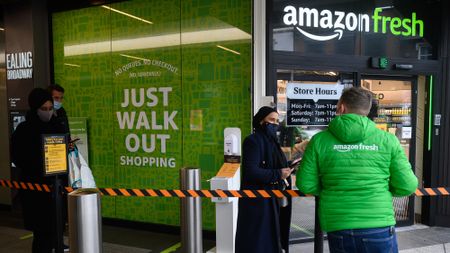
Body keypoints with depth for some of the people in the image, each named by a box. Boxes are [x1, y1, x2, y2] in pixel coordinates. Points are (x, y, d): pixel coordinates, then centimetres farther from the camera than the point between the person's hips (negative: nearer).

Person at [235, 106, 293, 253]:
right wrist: (278, 175, -19)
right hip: (257, 200, -8)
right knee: (258, 241, 0)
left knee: (270, 237, 14)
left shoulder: (272, 141, 15)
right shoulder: (253, 141, -13)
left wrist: (287, 168, 1)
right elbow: (251, 171, -22)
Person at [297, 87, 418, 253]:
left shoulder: (319, 140, -4)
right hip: (378, 228, 0)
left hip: (337, 229, 1)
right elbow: (407, 186, -1)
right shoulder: (387, 140, -4)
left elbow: (306, 185, -2)